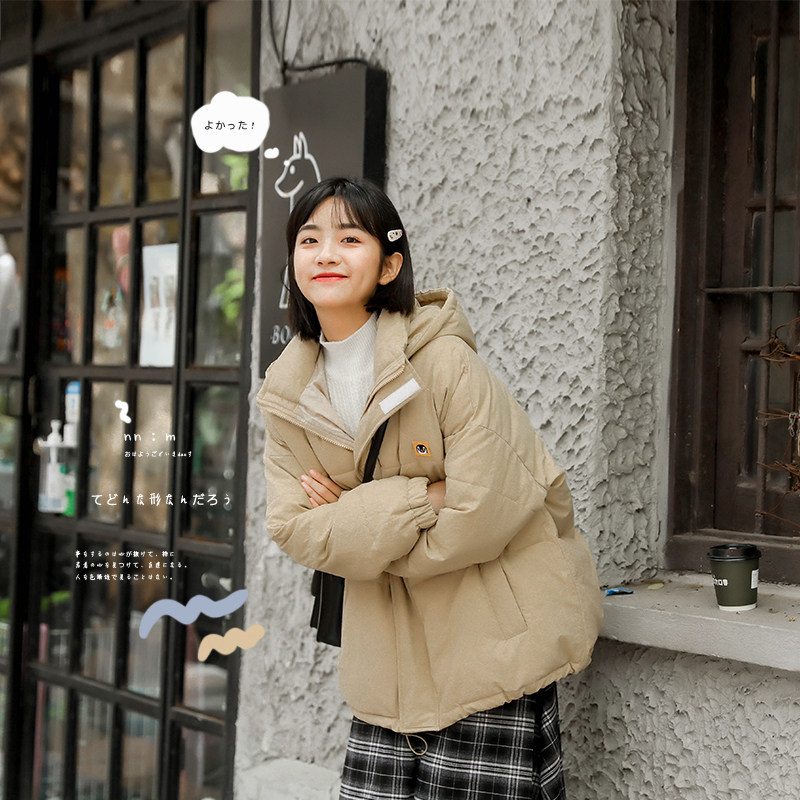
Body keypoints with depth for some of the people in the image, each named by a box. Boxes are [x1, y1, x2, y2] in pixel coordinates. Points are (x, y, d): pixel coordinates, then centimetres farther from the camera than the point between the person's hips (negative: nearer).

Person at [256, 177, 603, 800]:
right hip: (392, 648, 5)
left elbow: (482, 516, -20)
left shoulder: (445, 361, -17)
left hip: (492, 636, -4)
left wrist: (354, 518, -8)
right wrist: (422, 499, -18)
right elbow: (294, 530, -7)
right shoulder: (287, 391, 1)